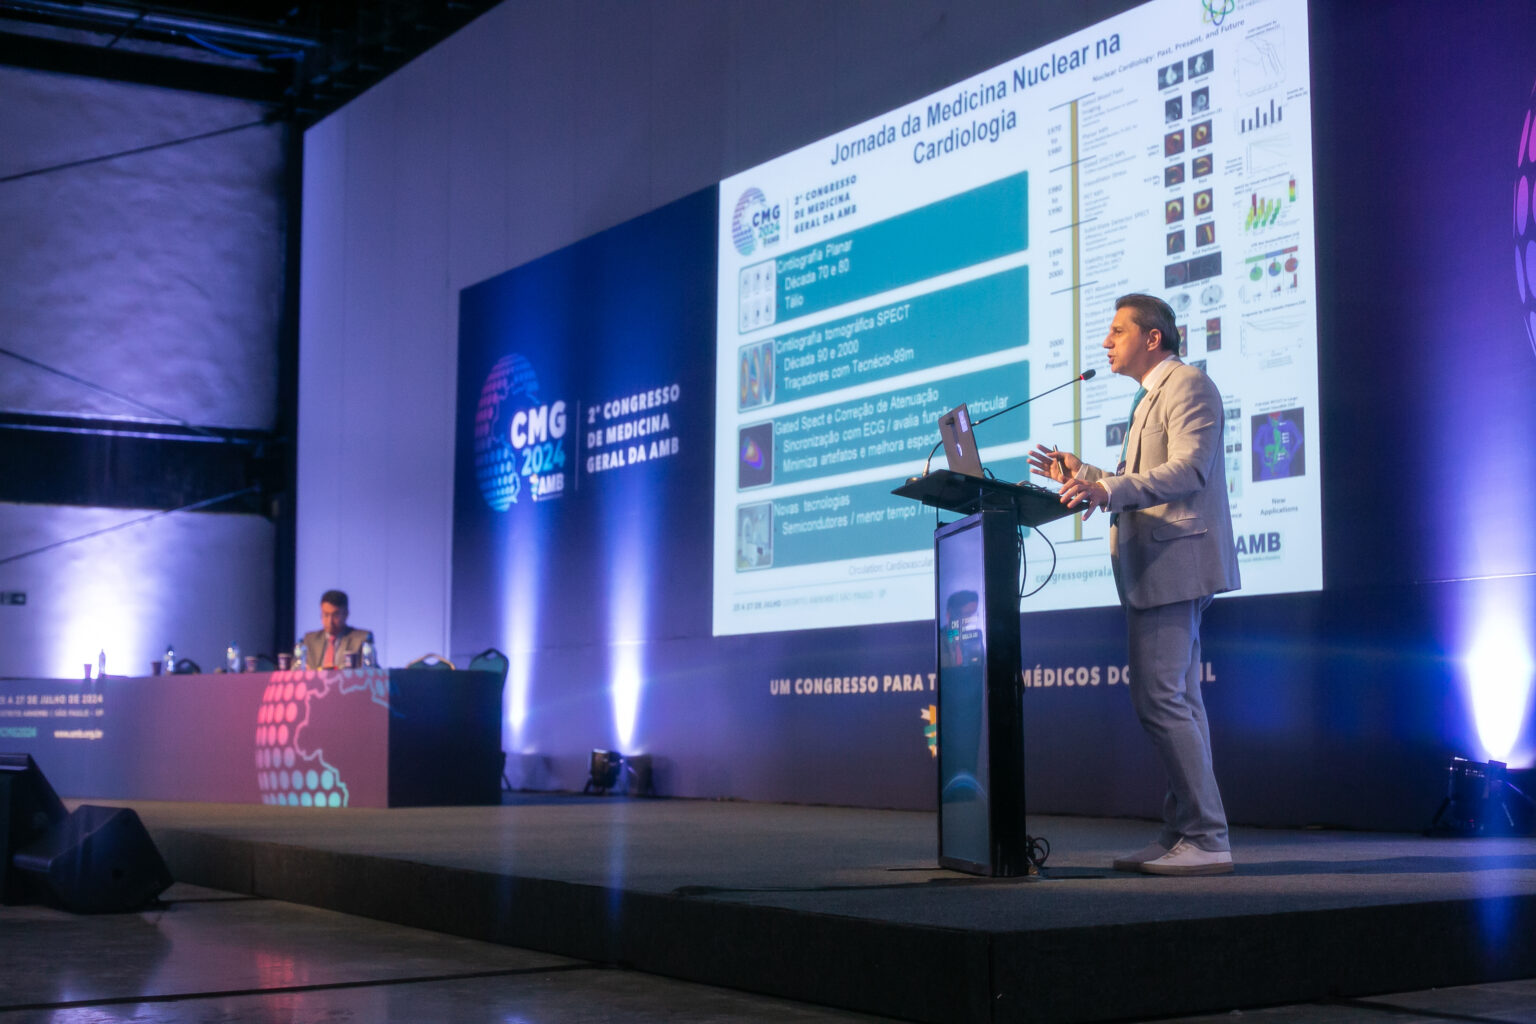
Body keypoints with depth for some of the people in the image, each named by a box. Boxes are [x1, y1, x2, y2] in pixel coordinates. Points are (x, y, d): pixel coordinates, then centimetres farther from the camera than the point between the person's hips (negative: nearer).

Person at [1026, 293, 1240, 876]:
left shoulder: (1187, 385, -8)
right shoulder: (1150, 398, 23)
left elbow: (1187, 470, -23)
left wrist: (1106, 489, -33)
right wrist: (1084, 476, 15)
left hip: (1175, 562, -11)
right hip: (1155, 568, 11)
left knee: (1161, 700, -14)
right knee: (1176, 701, 11)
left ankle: (1207, 839, -11)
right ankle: (1186, 834, 16)